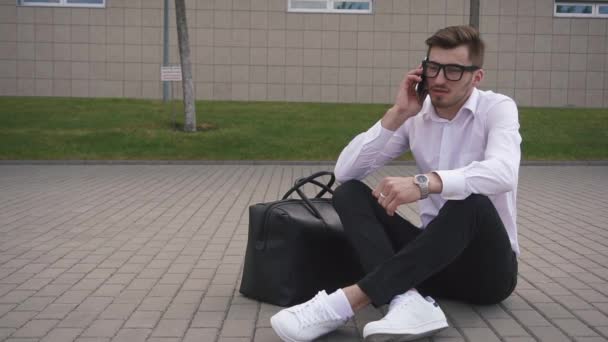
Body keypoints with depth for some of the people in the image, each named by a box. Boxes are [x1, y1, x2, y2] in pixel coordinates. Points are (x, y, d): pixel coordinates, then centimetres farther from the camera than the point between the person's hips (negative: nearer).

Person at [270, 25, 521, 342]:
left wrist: (423, 183, -45)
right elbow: (345, 171, -6)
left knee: (471, 202, -37)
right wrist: (397, 114, -14)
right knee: (348, 193, -14)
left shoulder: (498, 108, -8)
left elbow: (503, 173, -31)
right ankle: (407, 300, -39)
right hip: (434, 258, 4)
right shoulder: (415, 115, 4)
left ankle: (346, 301, -41)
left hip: (488, 265, -4)